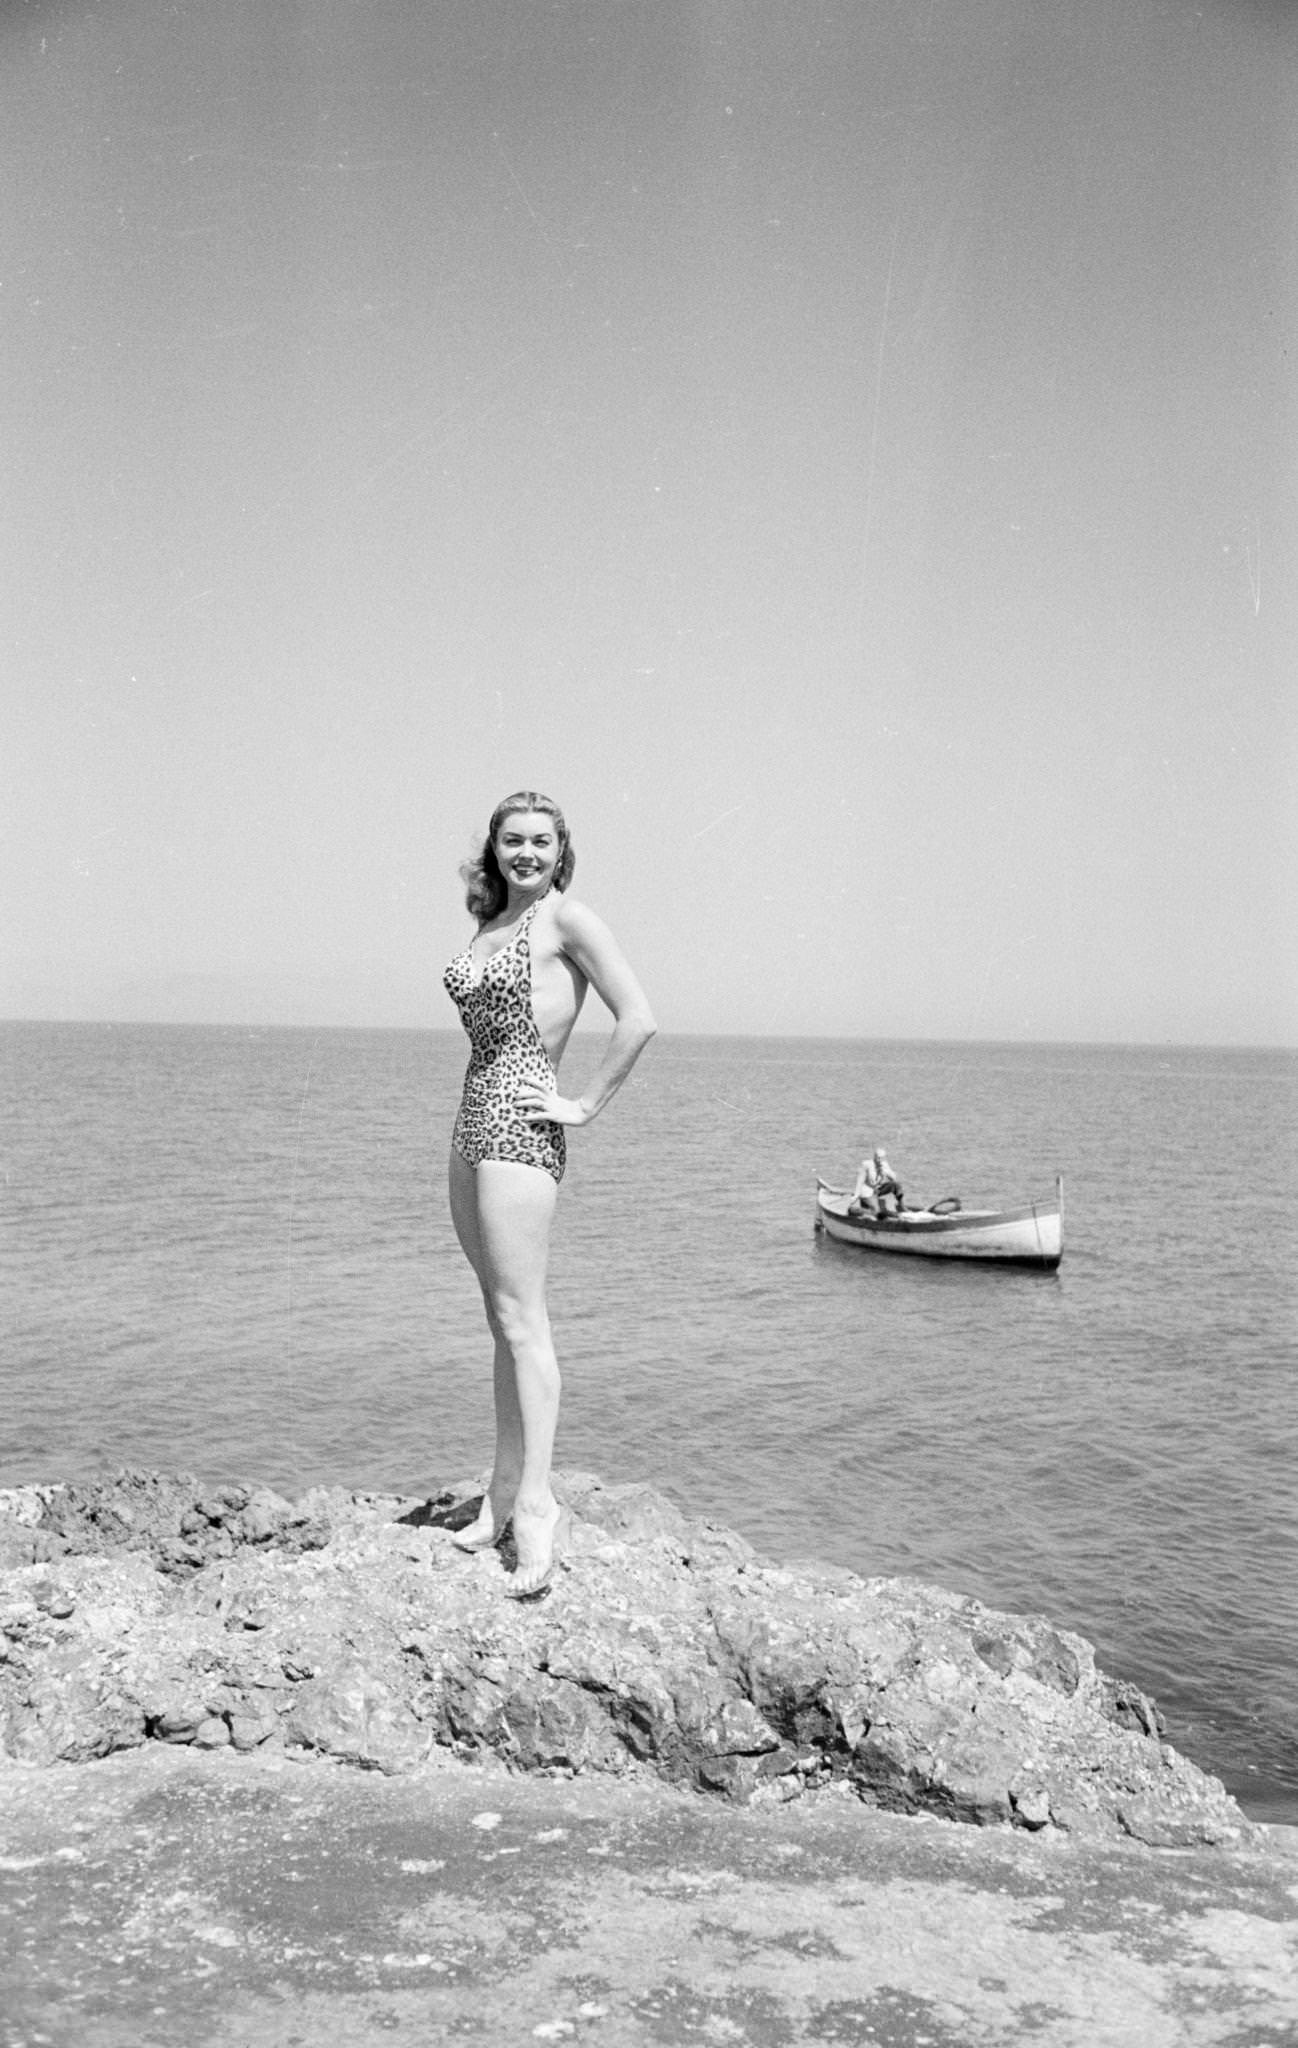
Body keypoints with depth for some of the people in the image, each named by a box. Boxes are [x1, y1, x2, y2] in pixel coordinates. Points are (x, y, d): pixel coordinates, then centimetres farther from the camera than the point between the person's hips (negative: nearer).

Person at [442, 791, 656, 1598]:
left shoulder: (567, 918, -7)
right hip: (474, 1123, 8)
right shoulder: (490, 926, 16)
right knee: (504, 1319, 11)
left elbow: (639, 1020, -15)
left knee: (521, 1320, -12)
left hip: (520, 1126, -8)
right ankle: (505, 1491, 18)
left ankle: (537, 1506, -12)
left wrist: (587, 1105, -12)